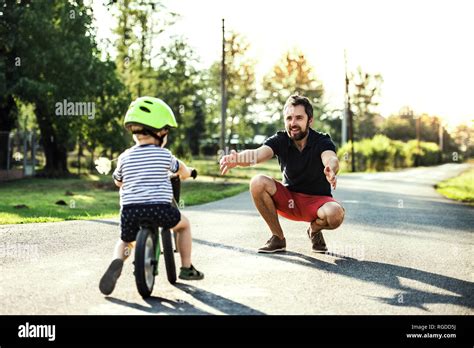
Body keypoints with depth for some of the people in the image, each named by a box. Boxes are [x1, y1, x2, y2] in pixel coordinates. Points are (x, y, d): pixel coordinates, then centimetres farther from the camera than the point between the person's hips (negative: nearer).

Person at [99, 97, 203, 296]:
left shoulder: (124, 157, 9)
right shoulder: (164, 155, 3)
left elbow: (118, 182, 26)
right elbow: (184, 172, 20)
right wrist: (187, 172, 44)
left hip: (130, 209, 2)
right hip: (159, 208, -2)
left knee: (125, 241, 27)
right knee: (183, 224, 26)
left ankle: (117, 261, -6)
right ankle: (186, 268, 25)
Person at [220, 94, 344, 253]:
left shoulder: (322, 141, -15)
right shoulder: (280, 140, -9)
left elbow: (331, 159, -38)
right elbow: (258, 153, -29)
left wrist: (331, 170, -64)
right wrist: (237, 159, -52)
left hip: (318, 200, -2)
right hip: (289, 200, 2)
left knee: (336, 214, -36)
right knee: (258, 182, -24)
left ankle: (314, 229, 4)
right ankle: (278, 238, -7)